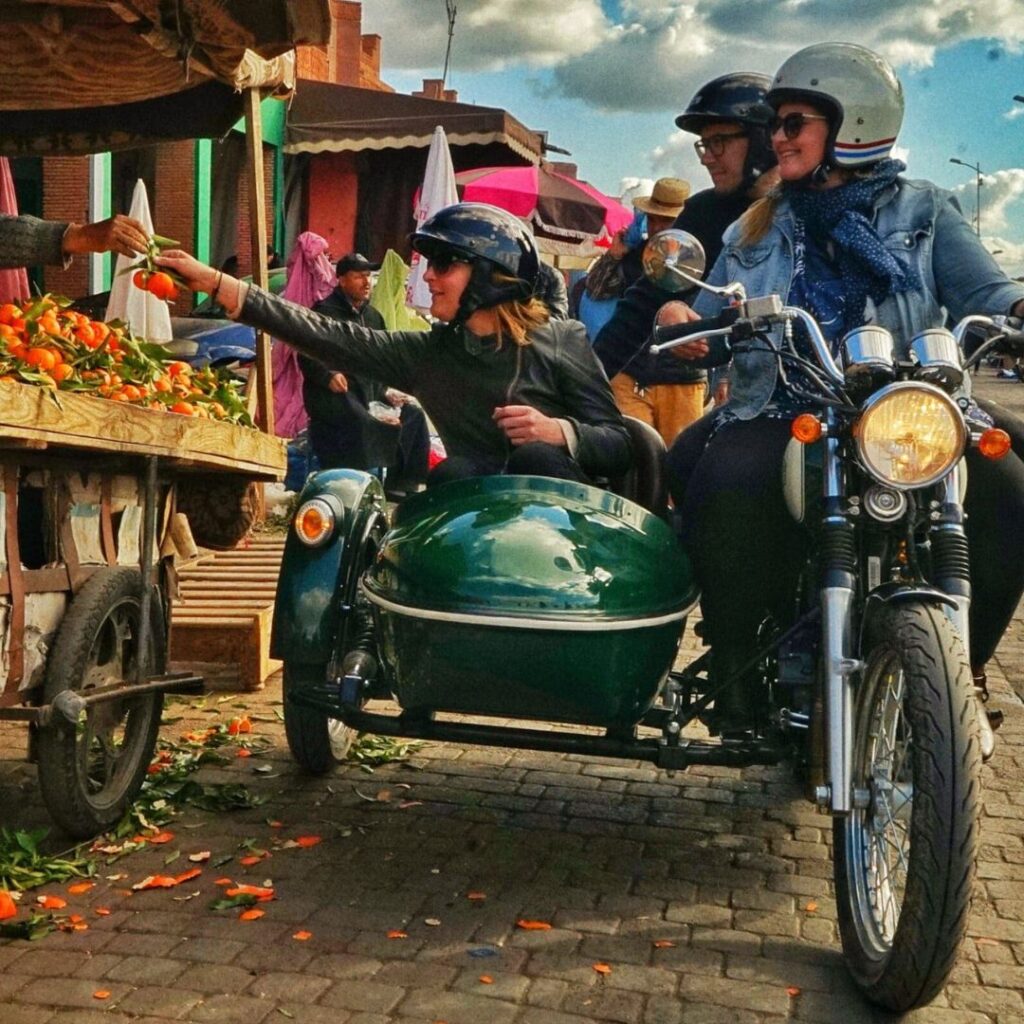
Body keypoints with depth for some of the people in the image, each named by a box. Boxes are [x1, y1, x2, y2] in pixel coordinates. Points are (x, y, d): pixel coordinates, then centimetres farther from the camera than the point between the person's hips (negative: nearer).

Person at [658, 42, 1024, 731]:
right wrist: (683, 323, -9)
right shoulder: (756, 230, 22)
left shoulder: (922, 210, 14)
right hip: (780, 413, 1)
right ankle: (740, 669, -14)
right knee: (726, 487, -32)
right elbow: (712, 335, 15)